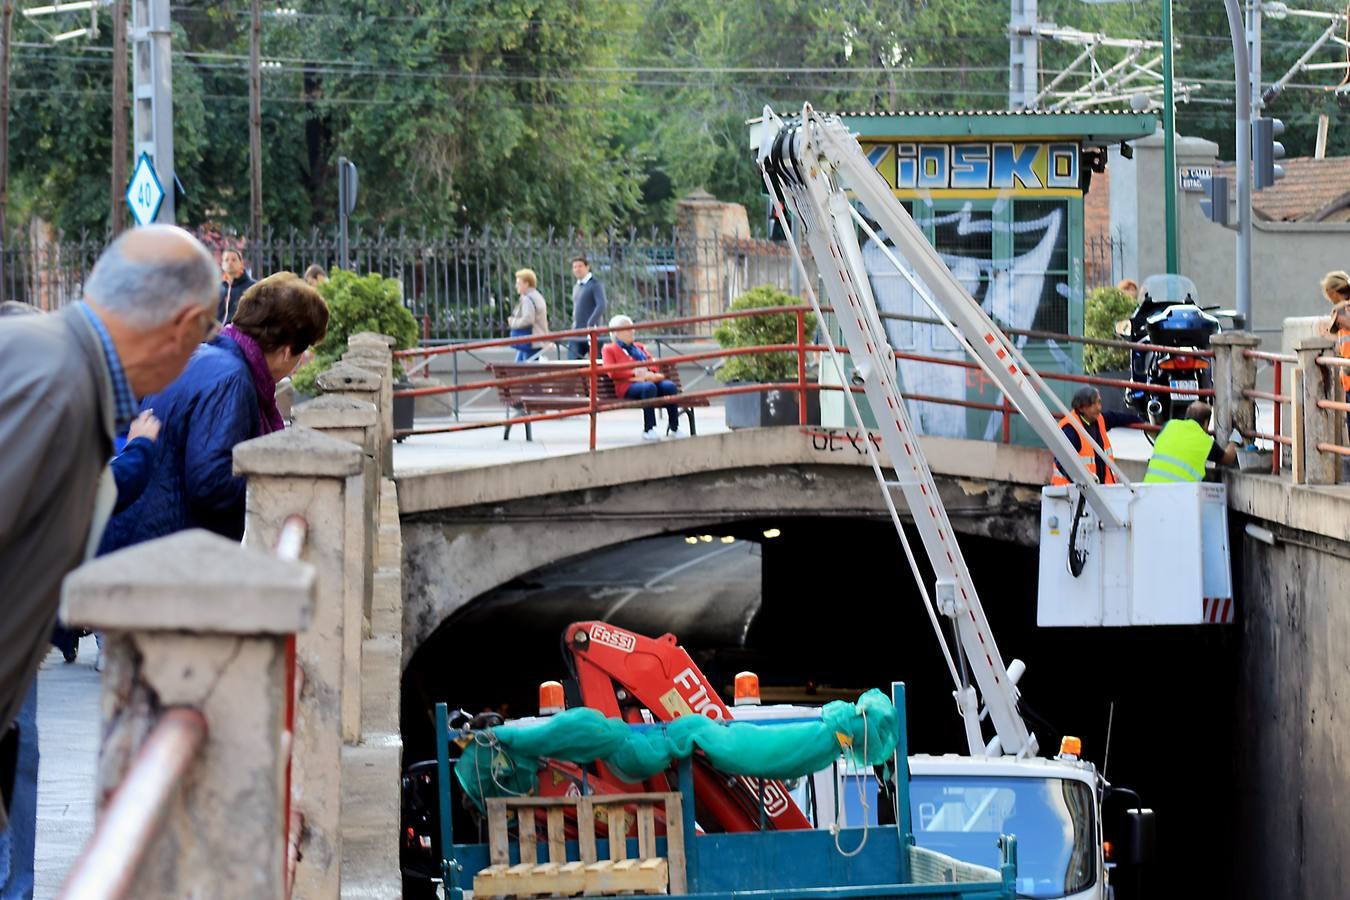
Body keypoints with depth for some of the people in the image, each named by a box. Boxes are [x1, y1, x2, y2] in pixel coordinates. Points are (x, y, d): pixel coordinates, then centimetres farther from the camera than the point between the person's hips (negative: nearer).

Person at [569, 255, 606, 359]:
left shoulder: (595, 284, -6)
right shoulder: (576, 287, 18)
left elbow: (601, 306, -18)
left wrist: (591, 323, -28)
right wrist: (574, 324, 11)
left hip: (591, 331, -7)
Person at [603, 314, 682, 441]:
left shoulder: (639, 347, 33)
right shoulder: (609, 349, 15)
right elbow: (612, 372, -1)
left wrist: (649, 373, -3)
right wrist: (635, 373, -11)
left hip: (650, 380, 6)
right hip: (627, 386, -6)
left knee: (669, 386, -27)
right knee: (648, 387, -39)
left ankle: (674, 427, -23)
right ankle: (648, 430, -39)